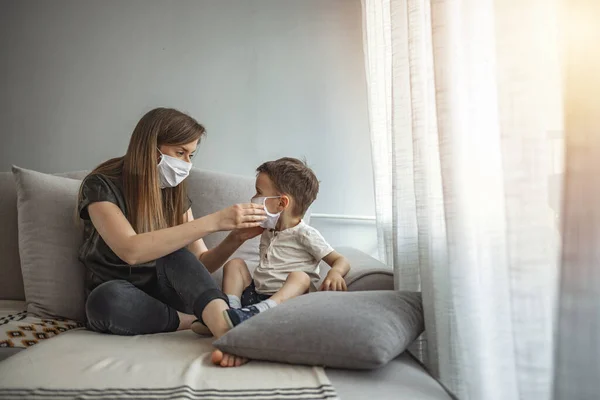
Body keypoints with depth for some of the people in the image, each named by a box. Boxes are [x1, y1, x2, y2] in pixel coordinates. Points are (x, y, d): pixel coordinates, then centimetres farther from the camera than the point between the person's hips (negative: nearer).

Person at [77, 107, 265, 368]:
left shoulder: (175, 192, 2)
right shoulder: (101, 186, -14)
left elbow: (200, 264, 0)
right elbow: (131, 251, -32)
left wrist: (236, 238, -20)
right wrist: (214, 222, -35)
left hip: (162, 292, 3)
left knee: (176, 255, -29)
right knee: (106, 299, -38)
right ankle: (200, 322, -26)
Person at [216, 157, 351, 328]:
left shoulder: (305, 234, -4)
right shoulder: (267, 232, 18)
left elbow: (341, 261, -8)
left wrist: (335, 273, -30)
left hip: (287, 297, -7)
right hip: (256, 295, 7)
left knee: (299, 276, -34)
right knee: (235, 263, 1)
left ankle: (255, 313, -55)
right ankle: (231, 308, -21)